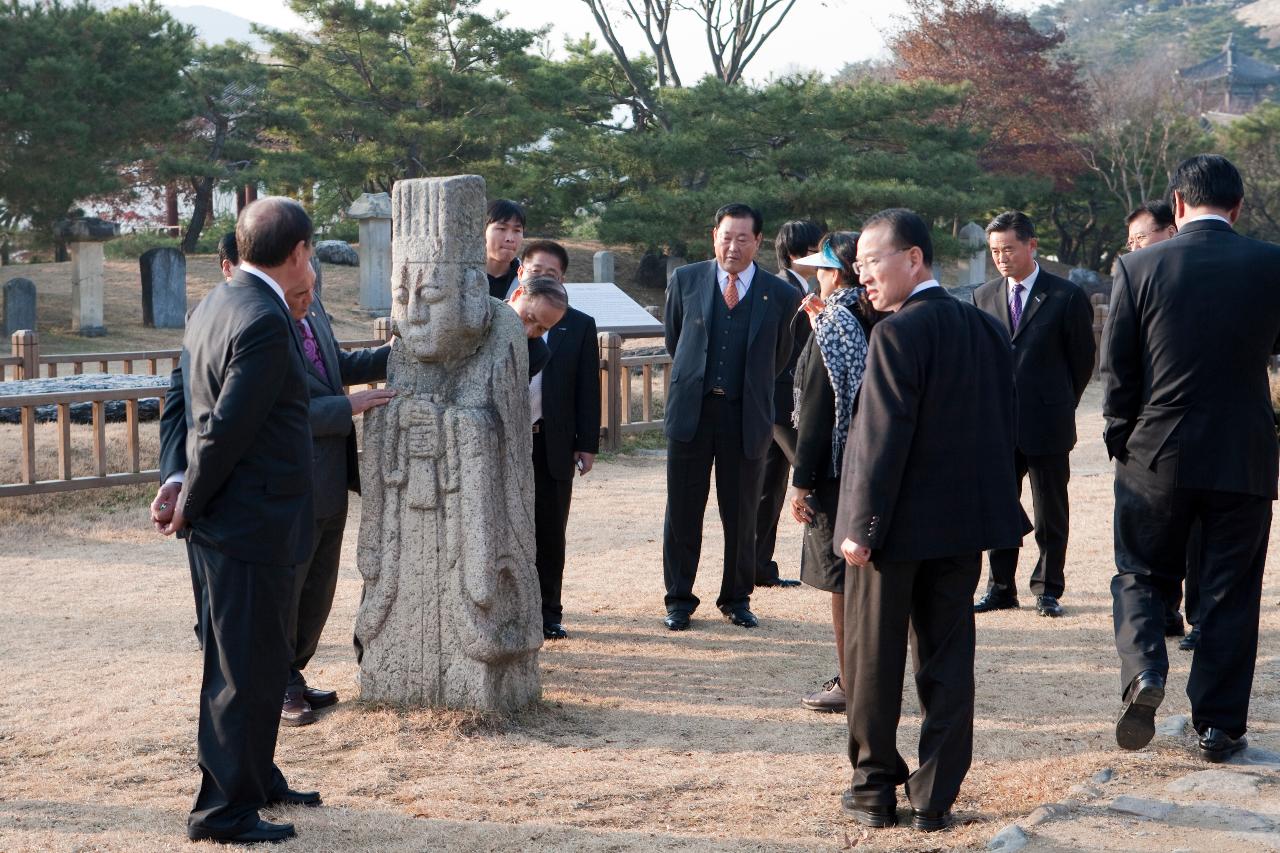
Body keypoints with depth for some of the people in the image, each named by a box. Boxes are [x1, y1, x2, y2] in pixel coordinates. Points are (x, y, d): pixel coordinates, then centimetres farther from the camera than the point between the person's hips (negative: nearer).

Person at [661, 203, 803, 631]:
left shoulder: (781, 295, 1)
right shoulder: (685, 281, 3)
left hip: (746, 416, 0)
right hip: (692, 411, 0)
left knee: (741, 515, 6)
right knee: (683, 511, 4)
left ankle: (737, 599, 21)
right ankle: (679, 599, 15)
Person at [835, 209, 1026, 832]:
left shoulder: (897, 334, -16)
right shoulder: (985, 328, 6)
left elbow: (883, 439, -19)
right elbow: (1007, 427, 10)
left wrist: (862, 525, -15)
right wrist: (997, 505, 17)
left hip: (896, 525, -6)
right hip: (964, 523, 6)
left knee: (874, 661, 8)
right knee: (947, 659, 10)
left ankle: (874, 791, 16)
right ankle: (935, 798, 12)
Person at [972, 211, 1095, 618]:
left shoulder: (1066, 297, -4)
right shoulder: (984, 296, 9)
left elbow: (1084, 358, 3)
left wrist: (1060, 403, 7)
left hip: (1047, 422, -4)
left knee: (1051, 513, 4)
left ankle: (1048, 589, 14)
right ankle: (1001, 588, 19)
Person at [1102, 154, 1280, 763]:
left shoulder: (1139, 268, -6)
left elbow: (1116, 369, -4)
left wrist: (1121, 440, 9)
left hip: (1156, 457, 0)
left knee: (1140, 575, 15)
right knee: (1230, 593, 10)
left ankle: (1143, 670, -10)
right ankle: (1219, 726, 12)